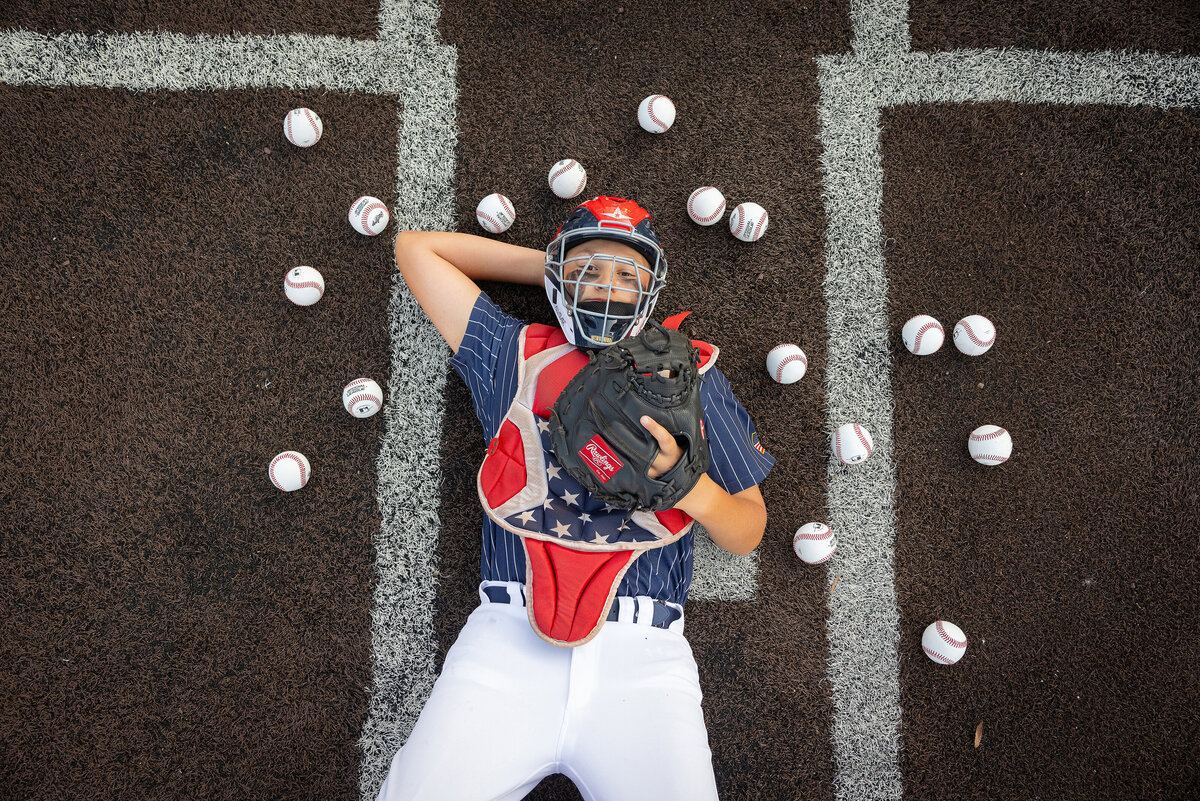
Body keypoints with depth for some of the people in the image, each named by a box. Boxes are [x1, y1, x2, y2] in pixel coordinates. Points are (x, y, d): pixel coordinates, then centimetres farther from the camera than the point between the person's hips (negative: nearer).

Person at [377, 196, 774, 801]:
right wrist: (551, 267, 23)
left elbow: (748, 533, 17)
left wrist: (691, 487, -6)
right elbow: (416, 247, 25)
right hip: (510, 637, 0)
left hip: (642, 656, 0)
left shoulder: (688, 375, 16)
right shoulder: (514, 355, 17)